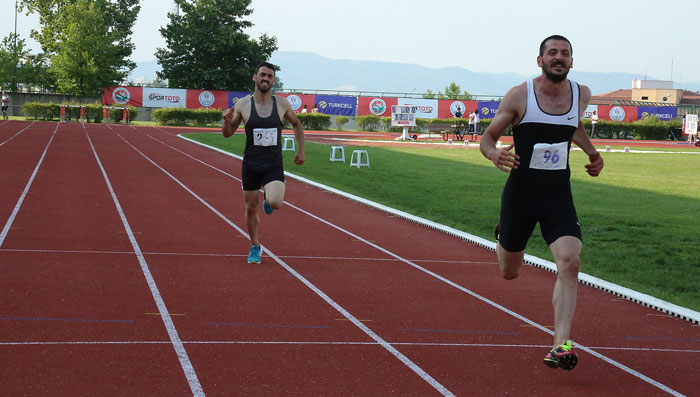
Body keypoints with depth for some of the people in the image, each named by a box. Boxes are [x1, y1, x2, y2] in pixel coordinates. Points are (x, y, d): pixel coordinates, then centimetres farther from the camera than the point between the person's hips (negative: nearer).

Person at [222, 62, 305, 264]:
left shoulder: (282, 104, -4)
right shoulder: (243, 105, -6)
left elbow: (296, 124, 16)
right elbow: (228, 134, 3)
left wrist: (301, 150, 12)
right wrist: (227, 122, -18)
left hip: (274, 165, -1)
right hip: (251, 164, 1)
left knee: (275, 203, -23)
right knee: (251, 209, 8)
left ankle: (269, 200, 16)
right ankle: (255, 247, 31)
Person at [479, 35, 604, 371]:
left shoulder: (581, 95, 2)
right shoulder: (519, 96, -10)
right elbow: (487, 137, -6)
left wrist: (591, 152, 15)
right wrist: (495, 155, -28)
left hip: (558, 194, 2)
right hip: (520, 192, -2)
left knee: (570, 262, -21)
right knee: (509, 272, 14)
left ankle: (561, 344, -20)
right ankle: (504, 234, 52)